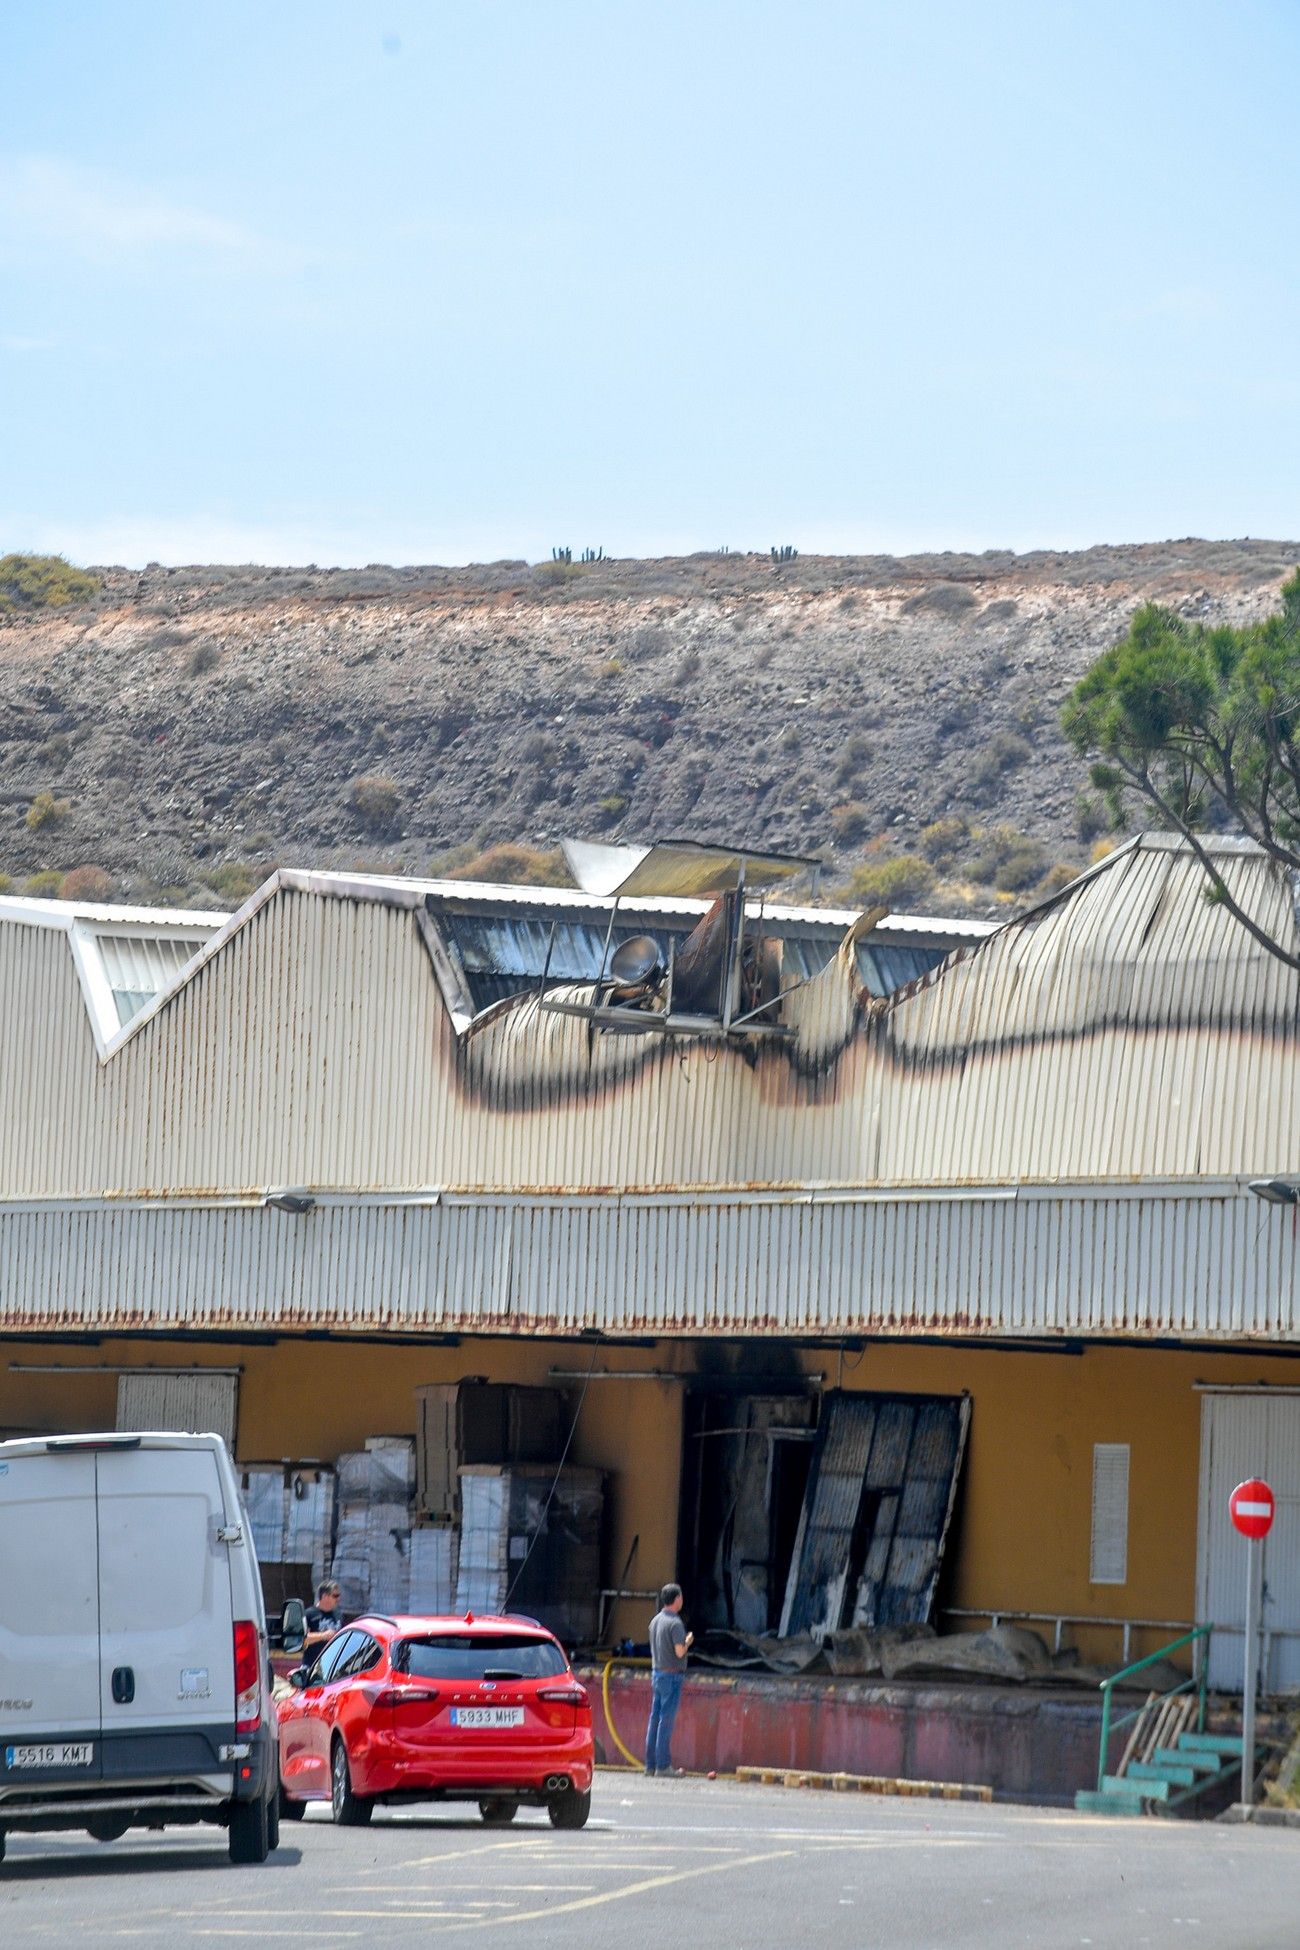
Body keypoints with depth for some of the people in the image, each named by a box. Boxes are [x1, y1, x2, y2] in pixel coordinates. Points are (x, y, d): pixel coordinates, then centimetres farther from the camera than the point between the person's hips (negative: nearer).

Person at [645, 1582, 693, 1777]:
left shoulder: (655, 1621, 10)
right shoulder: (675, 1623, -16)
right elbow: (679, 1651, -20)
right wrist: (688, 1642, -2)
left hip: (657, 1673, 8)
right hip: (672, 1676, -8)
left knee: (655, 1719, 10)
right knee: (666, 1720, -6)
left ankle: (651, 1764, 12)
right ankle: (663, 1765, -5)